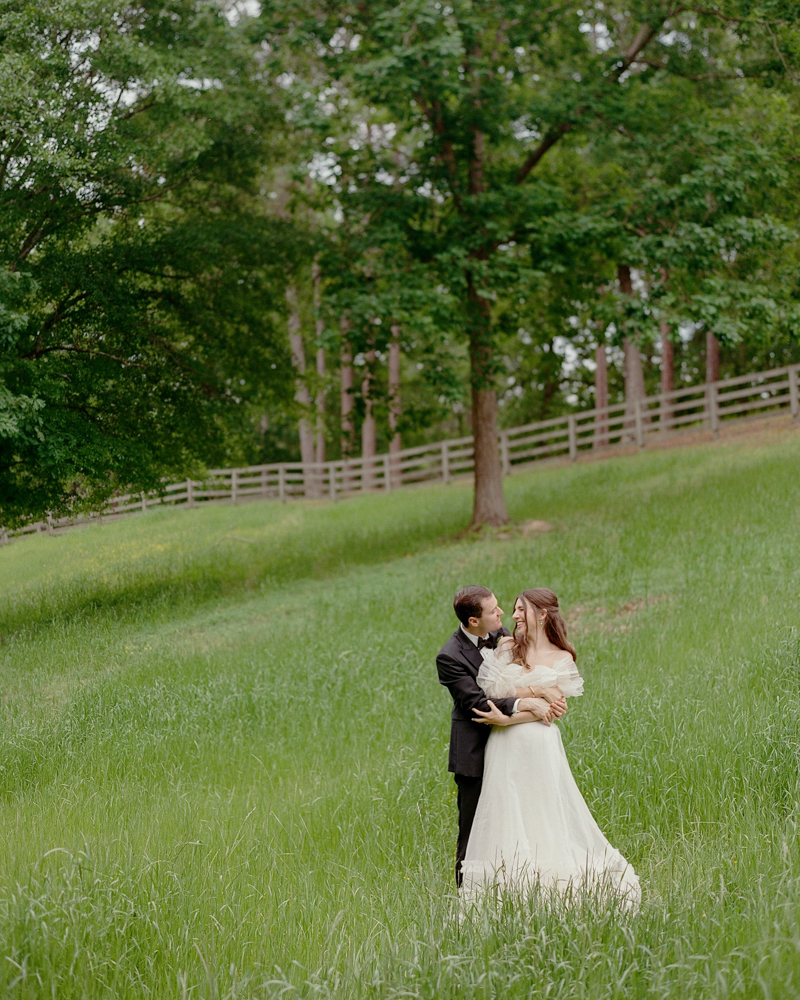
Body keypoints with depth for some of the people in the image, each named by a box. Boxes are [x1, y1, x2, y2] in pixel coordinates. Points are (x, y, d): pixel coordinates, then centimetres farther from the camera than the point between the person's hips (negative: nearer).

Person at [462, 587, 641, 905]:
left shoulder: (562, 659, 5)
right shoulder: (505, 648, 11)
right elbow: (493, 689, -1)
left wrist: (507, 718, -14)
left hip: (540, 746, -2)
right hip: (504, 748, 2)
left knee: (547, 817, -2)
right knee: (505, 818, -1)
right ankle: (508, 890, 0)